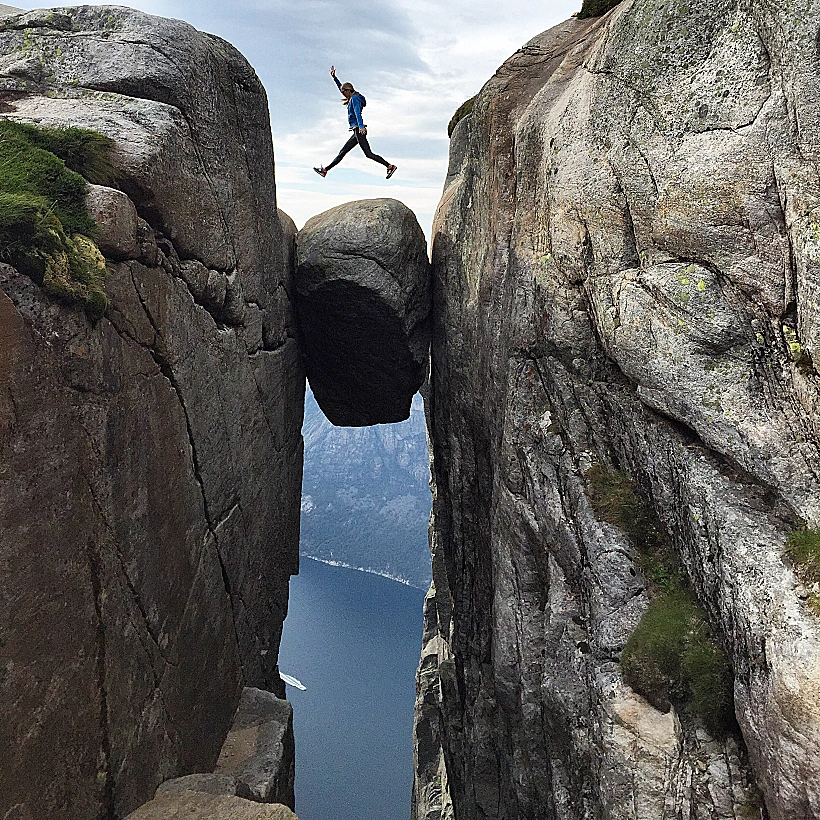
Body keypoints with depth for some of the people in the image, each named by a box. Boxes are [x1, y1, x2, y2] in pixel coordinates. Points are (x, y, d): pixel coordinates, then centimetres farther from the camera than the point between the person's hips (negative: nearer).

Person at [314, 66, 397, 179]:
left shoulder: (354, 98, -4)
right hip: (357, 131, 10)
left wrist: (361, 126, -33)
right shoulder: (353, 98, 23)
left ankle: (389, 166, -20)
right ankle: (325, 170, 12)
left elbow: (357, 112, -20)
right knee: (342, 152, 9)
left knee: (368, 154, -18)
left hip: (359, 130, -10)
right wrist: (334, 77, 39)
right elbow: (341, 87, 37)